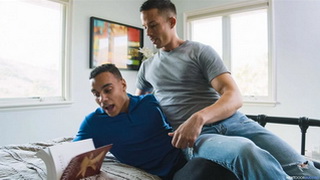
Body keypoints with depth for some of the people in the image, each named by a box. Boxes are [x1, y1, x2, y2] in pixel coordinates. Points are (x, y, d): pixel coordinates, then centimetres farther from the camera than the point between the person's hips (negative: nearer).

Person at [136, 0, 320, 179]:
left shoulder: (201, 51, 7)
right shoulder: (147, 67, 20)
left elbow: (235, 97, -4)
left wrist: (199, 117, -23)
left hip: (232, 121, 0)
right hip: (195, 136, 0)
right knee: (246, 151, -35)